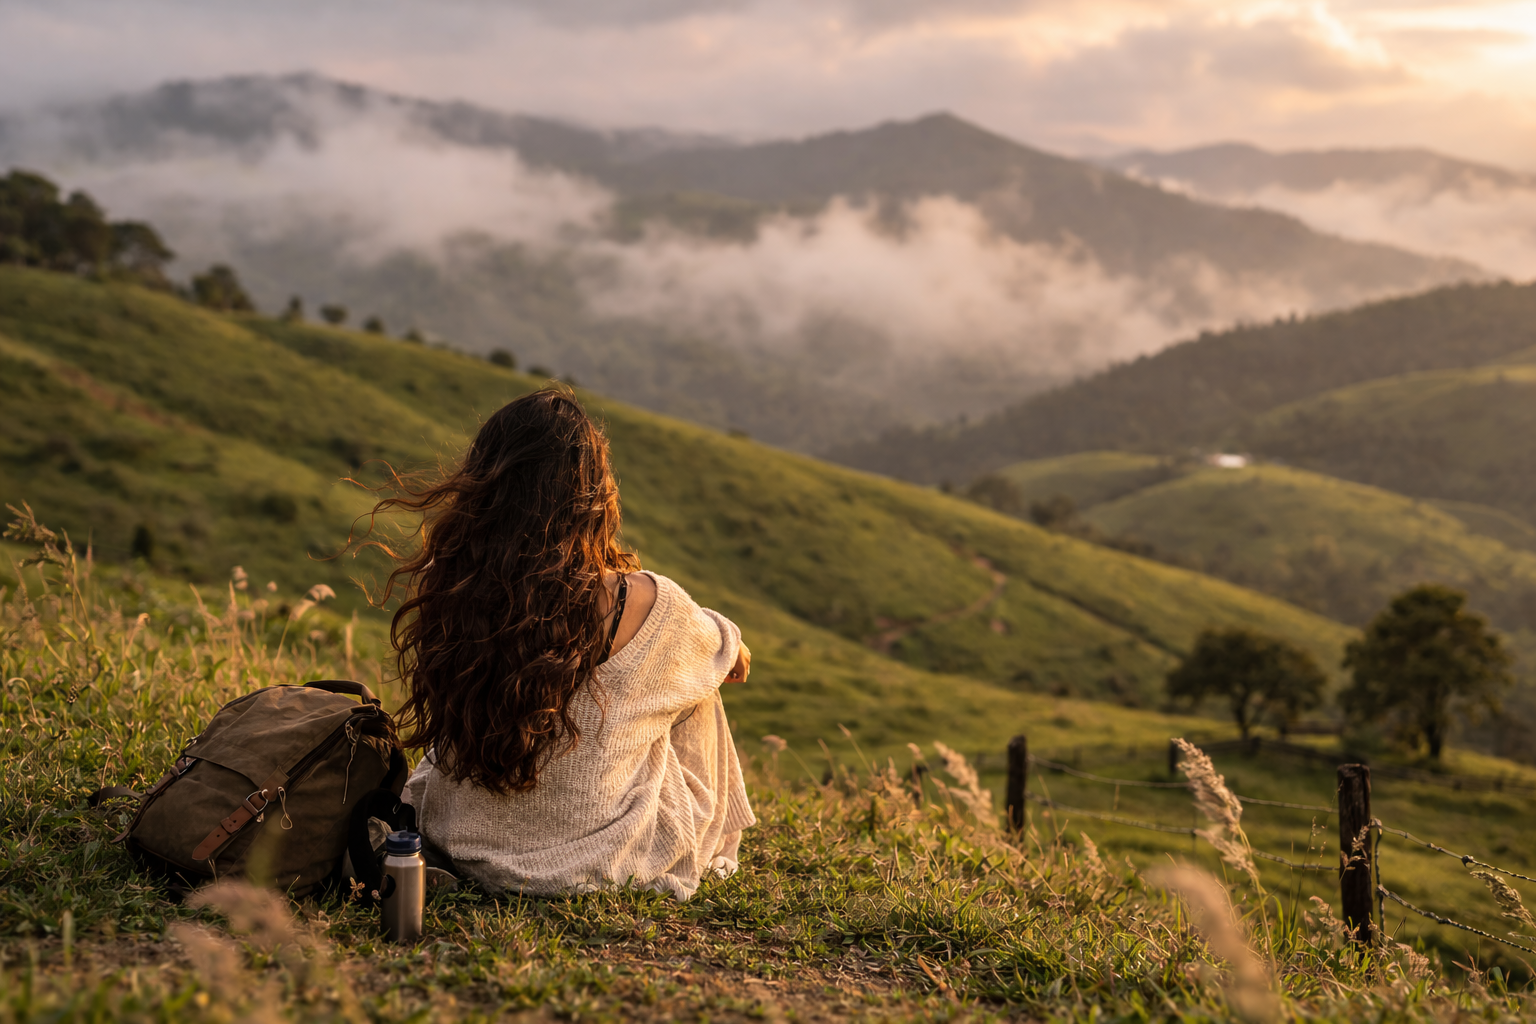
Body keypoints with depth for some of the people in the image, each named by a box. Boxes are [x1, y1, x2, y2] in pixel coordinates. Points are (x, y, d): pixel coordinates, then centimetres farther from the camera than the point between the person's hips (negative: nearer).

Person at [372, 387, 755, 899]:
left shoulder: (446, 590, -16)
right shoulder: (646, 604, -25)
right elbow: (728, 653, 0)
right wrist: (736, 650, 27)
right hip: (598, 857, -4)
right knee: (696, 687, 22)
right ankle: (714, 853, 47)